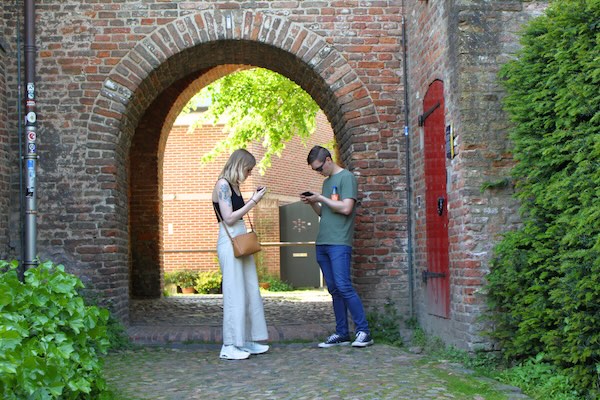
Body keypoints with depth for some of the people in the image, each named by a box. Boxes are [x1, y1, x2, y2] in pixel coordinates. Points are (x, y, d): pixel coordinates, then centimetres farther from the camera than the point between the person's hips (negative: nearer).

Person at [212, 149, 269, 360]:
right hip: (229, 242, -9)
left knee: (250, 291, 10)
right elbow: (229, 218, -16)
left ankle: (247, 341, 17)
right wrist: (253, 202, -12)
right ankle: (230, 346, -1)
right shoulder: (222, 185, -10)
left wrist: (253, 200, 10)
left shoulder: (234, 186, 16)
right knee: (234, 293, -7)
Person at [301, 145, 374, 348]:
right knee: (334, 290, 8)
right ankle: (342, 333, 11)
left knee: (343, 287, -13)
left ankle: (363, 331, -7)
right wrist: (312, 203, 7)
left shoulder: (346, 178, -4)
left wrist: (321, 198, -8)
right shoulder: (327, 182, 21)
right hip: (322, 243, 8)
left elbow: (346, 208, -15)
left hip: (339, 244, -8)